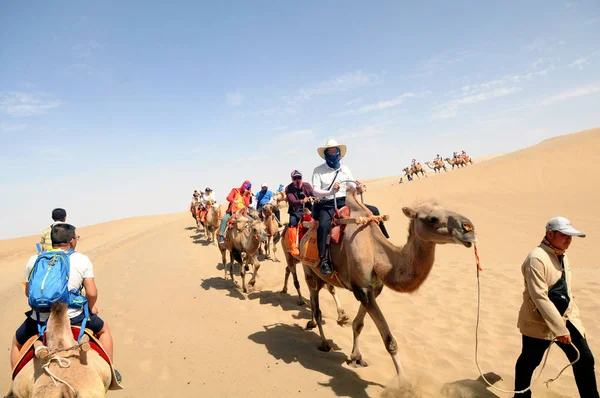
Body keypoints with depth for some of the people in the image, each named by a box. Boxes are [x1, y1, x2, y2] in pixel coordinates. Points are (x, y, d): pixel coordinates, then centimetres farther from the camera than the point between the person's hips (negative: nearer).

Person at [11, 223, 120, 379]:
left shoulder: (33, 261, 1)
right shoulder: (82, 260, -6)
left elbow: (28, 293, 9)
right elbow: (92, 293, -9)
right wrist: (91, 308, 12)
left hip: (40, 319, 2)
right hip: (73, 318, -2)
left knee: (17, 341, 35)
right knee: (104, 329, 26)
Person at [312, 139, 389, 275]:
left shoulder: (345, 169, 13)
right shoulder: (318, 170, 1)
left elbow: (353, 188, 12)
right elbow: (315, 191, -8)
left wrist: (359, 189, -13)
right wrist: (331, 191, -26)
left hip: (345, 201, 4)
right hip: (327, 204, -4)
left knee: (374, 211, -6)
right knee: (323, 225, -36)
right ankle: (324, 260, -26)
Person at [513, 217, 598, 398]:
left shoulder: (562, 256, 6)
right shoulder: (537, 258, -23)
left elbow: (568, 292, 16)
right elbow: (539, 297, -28)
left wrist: (570, 319, 15)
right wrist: (559, 328, -27)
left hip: (567, 319, 8)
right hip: (539, 323, -7)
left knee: (584, 360, 9)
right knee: (529, 362, 9)